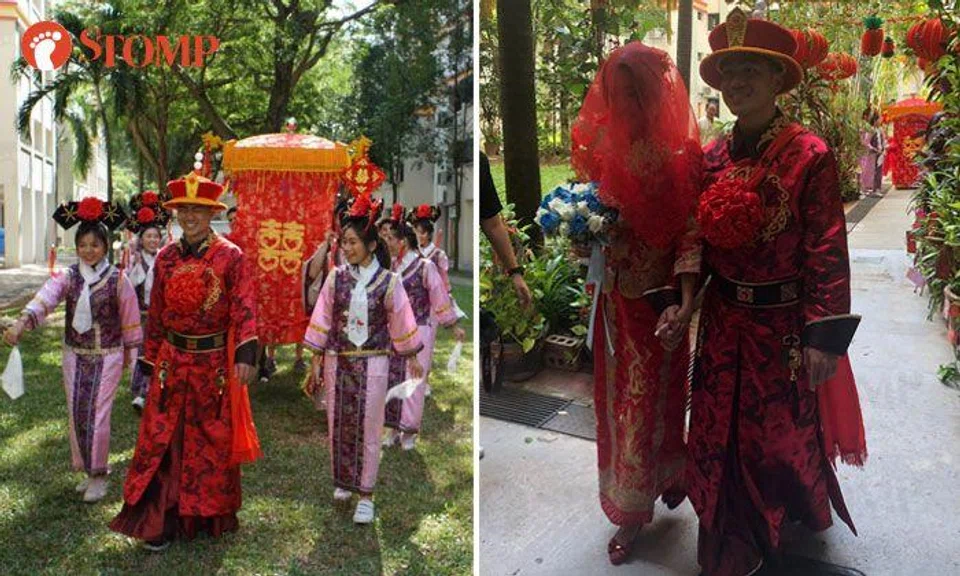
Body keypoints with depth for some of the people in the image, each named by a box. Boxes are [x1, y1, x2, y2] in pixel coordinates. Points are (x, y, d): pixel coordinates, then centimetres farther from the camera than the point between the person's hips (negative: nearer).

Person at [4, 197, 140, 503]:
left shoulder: (118, 278, -8)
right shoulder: (68, 276, -3)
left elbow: (130, 317, -1)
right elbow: (45, 298, -23)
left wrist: (130, 352, 5)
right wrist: (21, 323, -41)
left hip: (107, 356, -3)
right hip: (75, 355, 3)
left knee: (97, 416, -3)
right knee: (76, 415, 10)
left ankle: (99, 475, 14)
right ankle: (88, 469, 29)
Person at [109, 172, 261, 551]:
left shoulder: (230, 256, -8)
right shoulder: (166, 258, 4)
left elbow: (244, 308, -15)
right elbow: (156, 314, 9)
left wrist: (245, 354, -26)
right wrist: (151, 360, 10)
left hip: (214, 360, -3)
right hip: (172, 360, 3)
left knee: (212, 439, 11)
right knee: (161, 438, 3)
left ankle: (210, 514, 30)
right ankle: (159, 520, 16)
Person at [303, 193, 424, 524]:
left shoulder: (388, 281, -8)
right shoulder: (336, 278, -2)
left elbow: (401, 321, 1)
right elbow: (322, 320, 3)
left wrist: (412, 357, 9)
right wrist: (317, 360, 2)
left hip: (372, 363, -2)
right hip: (337, 361, 3)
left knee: (368, 427, 3)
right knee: (339, 424, 11)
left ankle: (366, 494, 14)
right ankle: (344, 481, 32)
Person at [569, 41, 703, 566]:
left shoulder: (680, 154, -12)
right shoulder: (600, 145, 2)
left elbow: (692, 231, -15)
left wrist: (685, 302, -25)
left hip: (658, 299, -4)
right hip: (614, 295, 5)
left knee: (649, 400, 7)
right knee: (618, 399, 14)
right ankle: (630, 510, 34)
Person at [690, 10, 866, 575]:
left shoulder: (811, 155, -12)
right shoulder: (712, 158, 2)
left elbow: (828, 251, -14)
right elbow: (696, 242, 6)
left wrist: (824, 338, -16)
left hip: (785, 324, -4)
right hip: (724, 321, 4)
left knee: (786, 433, 14)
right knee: (722, 435, 12)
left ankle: (798, 515, 46)